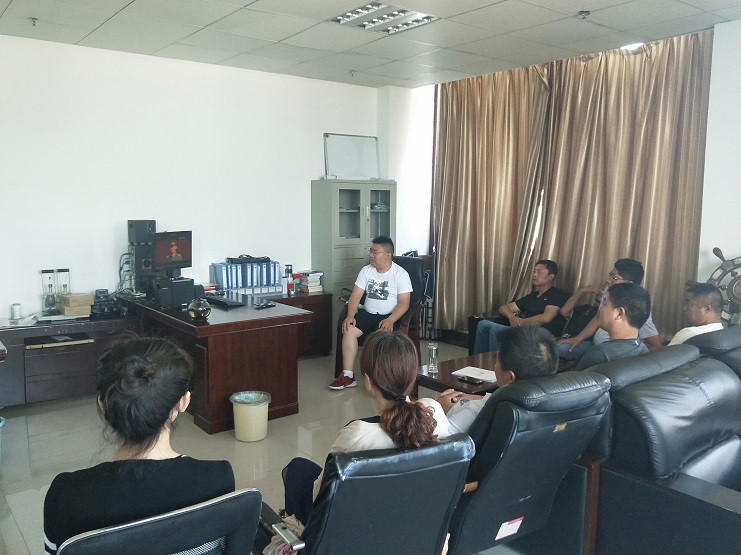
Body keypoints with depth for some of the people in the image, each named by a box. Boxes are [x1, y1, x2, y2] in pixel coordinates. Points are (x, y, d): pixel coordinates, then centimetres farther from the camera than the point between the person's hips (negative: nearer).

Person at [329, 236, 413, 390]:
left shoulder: (400, 274, -7)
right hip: (367, 313, 5)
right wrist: (350, 316, -15)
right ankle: (348, 376, -17)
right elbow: (356, 295, 2)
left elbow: (404, 303, -13)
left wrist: (390, 320, -29)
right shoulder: (366, 270, 6)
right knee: (348, 330, -22)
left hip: (390, 316, -4)